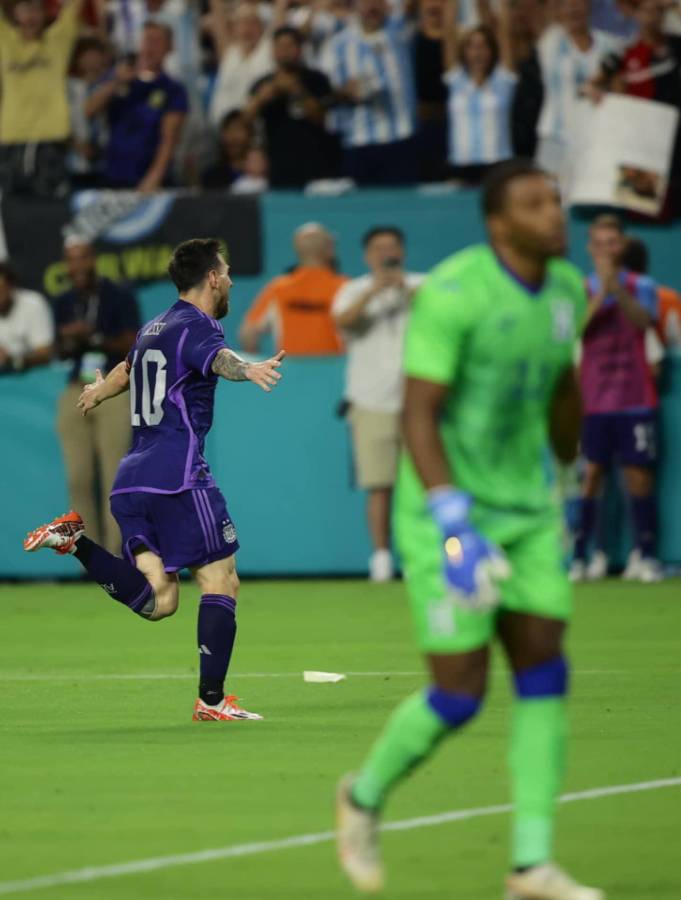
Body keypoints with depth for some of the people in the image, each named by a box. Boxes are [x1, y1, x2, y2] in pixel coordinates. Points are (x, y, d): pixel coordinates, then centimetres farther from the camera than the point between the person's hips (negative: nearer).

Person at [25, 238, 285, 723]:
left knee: (157, 601, 2)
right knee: (221, 581, -2)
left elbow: (127, 370, 44)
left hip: (132, 479, 8)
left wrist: (98, 392, 68)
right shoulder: (197, 325, -5)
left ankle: (76, 540, -8)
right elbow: (219, 359, -30)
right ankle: (212, 700, -6)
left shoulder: (154, 328, 22)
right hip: (179, 476, -8)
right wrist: (249, 370, -54)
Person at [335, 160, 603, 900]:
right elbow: (417, 414, -23)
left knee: (544, 672, -3)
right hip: (447, 511, -7)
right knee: (460, 692, -7)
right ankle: (365, 797, 22)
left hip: (526, 508, 7)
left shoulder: (567, 289, 3)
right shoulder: (453, 293, -20)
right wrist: (453, 518, -31)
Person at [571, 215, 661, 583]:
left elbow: (642, 320, -15)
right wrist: (601, 293, -20)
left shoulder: (642, 286, 5)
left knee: (638, 474, 1)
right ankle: (580, 556, -4)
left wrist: (617, 288, -29)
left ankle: (645, 556, 6)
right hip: (593, 400, 0)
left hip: (635, 398, 0)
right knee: (590, 475, -4)